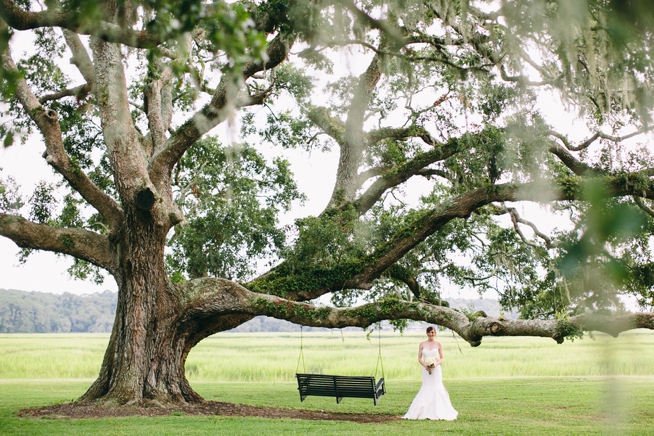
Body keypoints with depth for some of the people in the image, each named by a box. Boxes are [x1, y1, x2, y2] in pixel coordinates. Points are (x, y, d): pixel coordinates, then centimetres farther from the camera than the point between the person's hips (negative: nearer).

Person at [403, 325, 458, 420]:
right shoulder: (422, 344, 6)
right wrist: (425, 365, -12)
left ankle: (438, 412, 3)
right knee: (426, 389, 2)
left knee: (436, 388, -4)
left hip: (436, 369, -2)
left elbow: (442, 358, 4)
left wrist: (436, 364, -14)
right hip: (426, 370, 2)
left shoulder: (438, 344, 3)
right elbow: (419, 358, 5)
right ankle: (426, 412, 7)